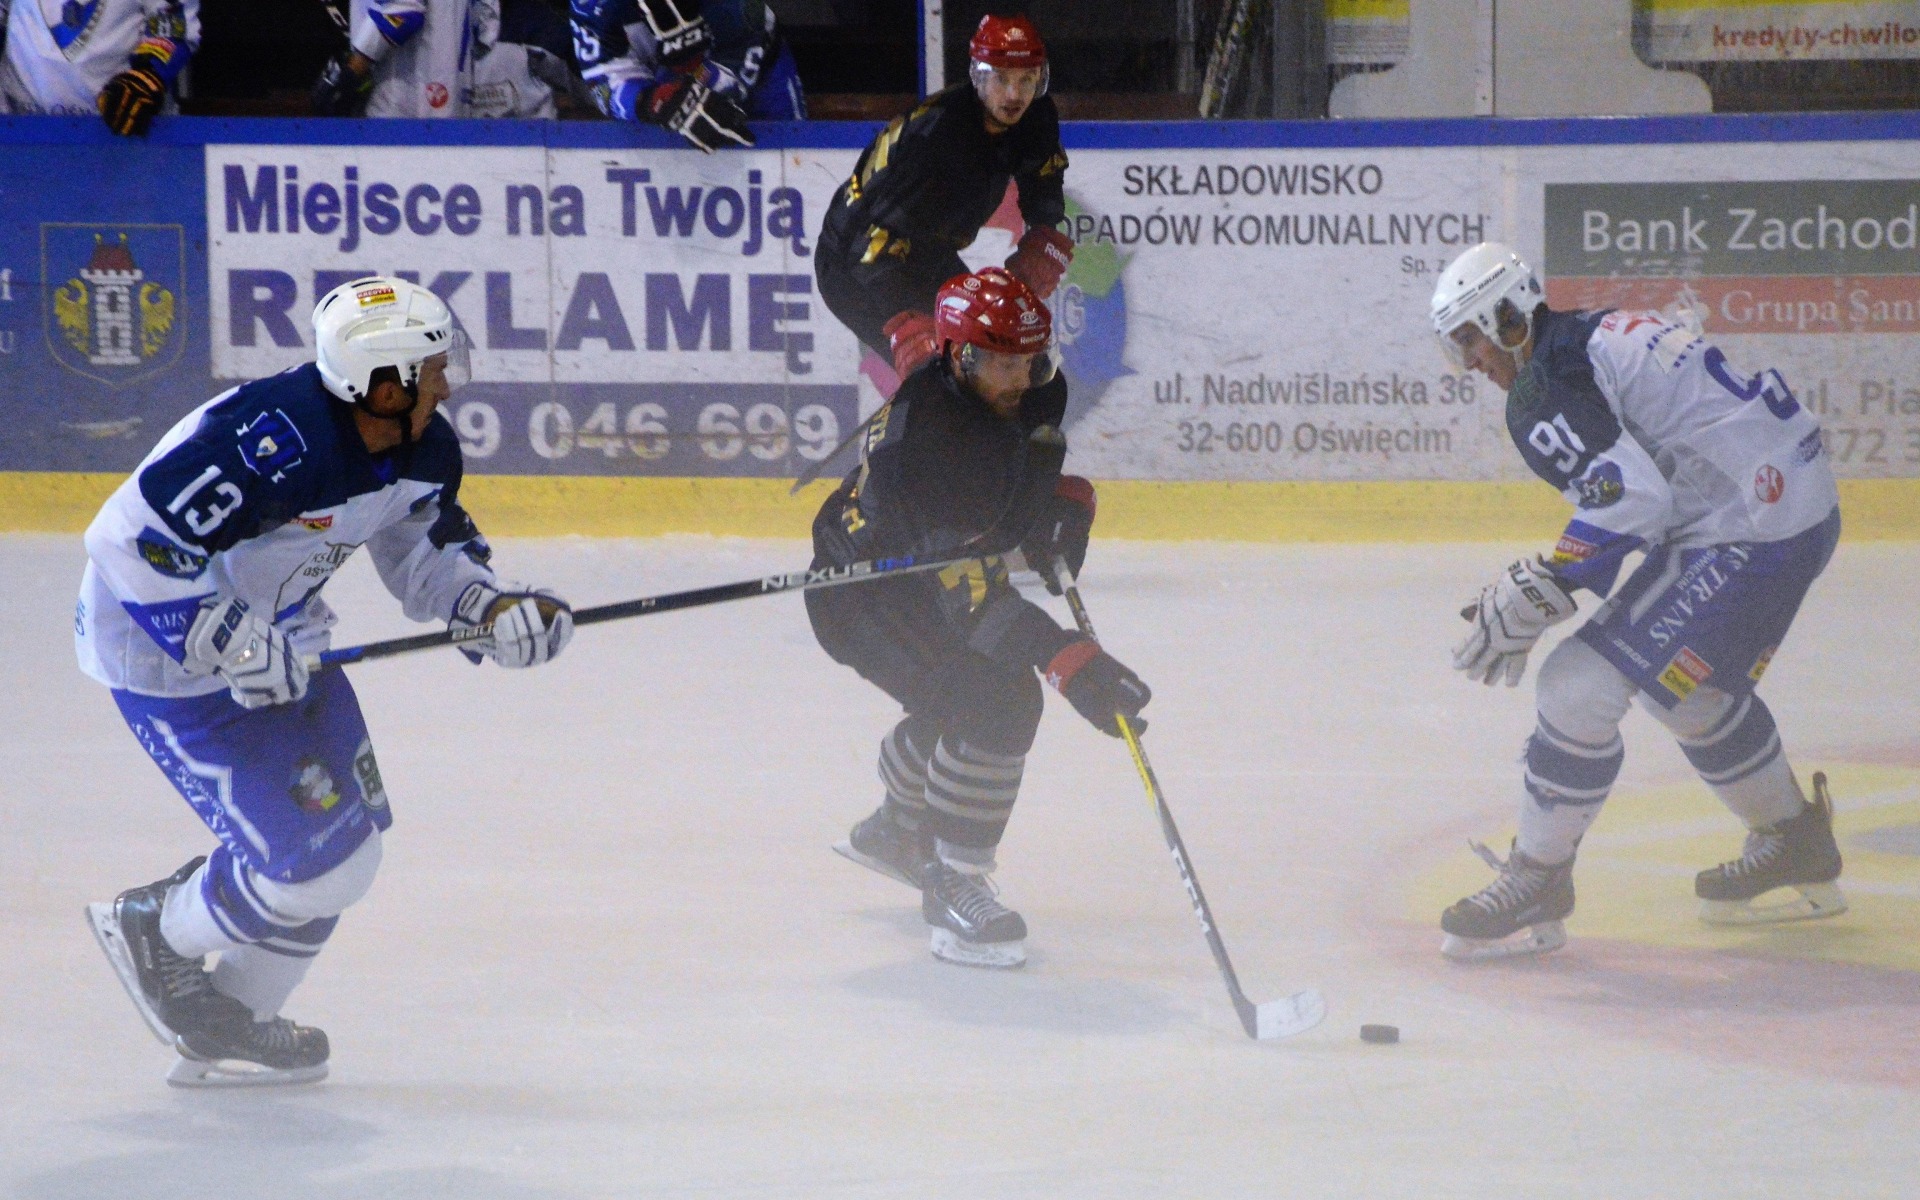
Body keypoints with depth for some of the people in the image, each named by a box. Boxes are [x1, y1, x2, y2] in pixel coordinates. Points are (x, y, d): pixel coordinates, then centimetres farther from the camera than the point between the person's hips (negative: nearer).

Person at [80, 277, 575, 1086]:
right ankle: (152, 936, 16)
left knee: (349, 834, 12)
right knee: (316, 863, -11)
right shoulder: (274, 443, -34)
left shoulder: (420, 449, -6)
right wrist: (227, 644, -30)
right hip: (165, 655, -9)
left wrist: (488, 608, -7)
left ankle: (230, 1029, 27)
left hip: (270, 635, 9)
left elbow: (427, 552, 12)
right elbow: (128, 541, -33)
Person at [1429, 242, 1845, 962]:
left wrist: (1533, 597, -18)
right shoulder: (1600, 338, 18)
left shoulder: (1542, 394, -12)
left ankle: (1535, 887, -1)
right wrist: (1542, 587, 22)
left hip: (1748, 538, -11)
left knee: (1580, 685, -10)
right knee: (1689, 687, 31)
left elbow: (1630, 499, -24)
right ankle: (1799, 854, 45)